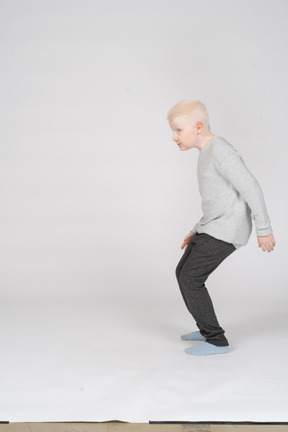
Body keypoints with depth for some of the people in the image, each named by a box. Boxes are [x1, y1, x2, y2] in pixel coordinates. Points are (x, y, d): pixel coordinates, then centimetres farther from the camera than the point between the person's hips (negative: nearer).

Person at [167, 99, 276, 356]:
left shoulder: (220, 151, -17)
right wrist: (198, 231, 20)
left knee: (191, 279, -10)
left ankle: (216, 340, 1)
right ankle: (208, 329, 27)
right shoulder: (209, 153, 15)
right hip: (213, 228, 10)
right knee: (183, 272, 15)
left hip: (225, 231, -10)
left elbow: (250, 188, -20)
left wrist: (263, 229, -17)